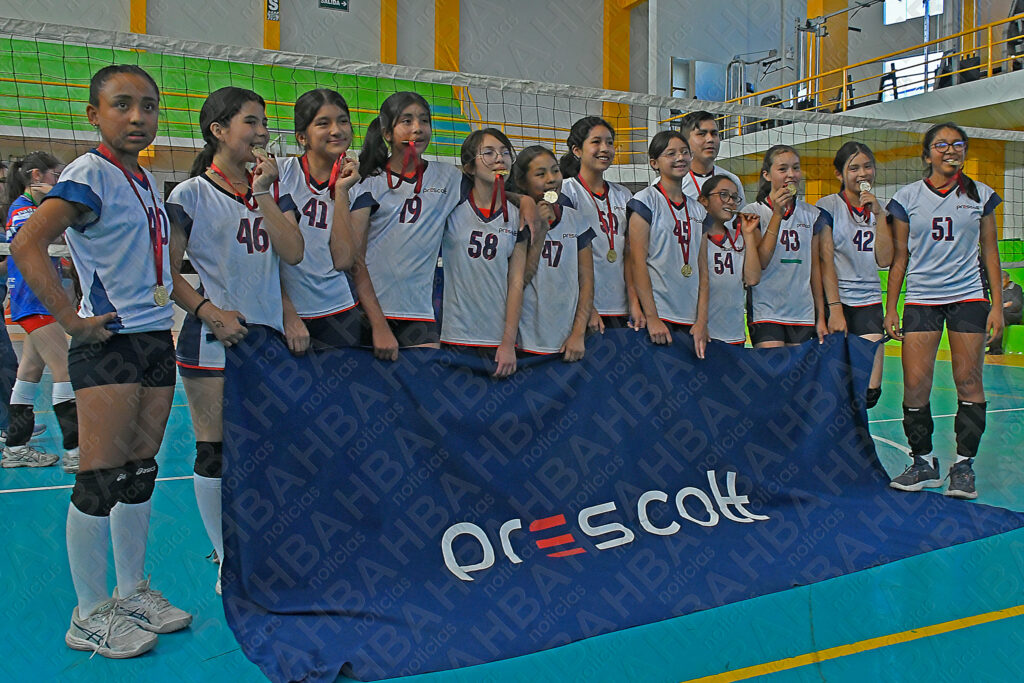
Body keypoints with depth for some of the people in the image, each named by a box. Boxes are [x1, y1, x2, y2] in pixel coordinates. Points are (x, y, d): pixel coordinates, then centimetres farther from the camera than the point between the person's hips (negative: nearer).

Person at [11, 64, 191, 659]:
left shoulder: (147, 180, 14)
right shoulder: (88, 176, -11)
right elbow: (27, 247, -20)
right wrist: (71, 319, -19)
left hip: (157, 338, 8)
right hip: (107, 343, -8)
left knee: (140, 471, 13)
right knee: (100, 480, -3)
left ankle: (132, 591, 26)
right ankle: (90, 615, 10)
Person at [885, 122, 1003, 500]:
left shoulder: (980, 195, 7)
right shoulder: (908, 197, 5)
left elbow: (990, 253, 9)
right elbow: (899, 257, 7)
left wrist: (997, 304, 2)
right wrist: (890, 308, 2)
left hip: (969, 296, 1)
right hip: (921, 298, 0)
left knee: (968, 381, -3)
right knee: (915, 385, -7)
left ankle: (964, 465, 8)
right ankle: (922, 462, 8)